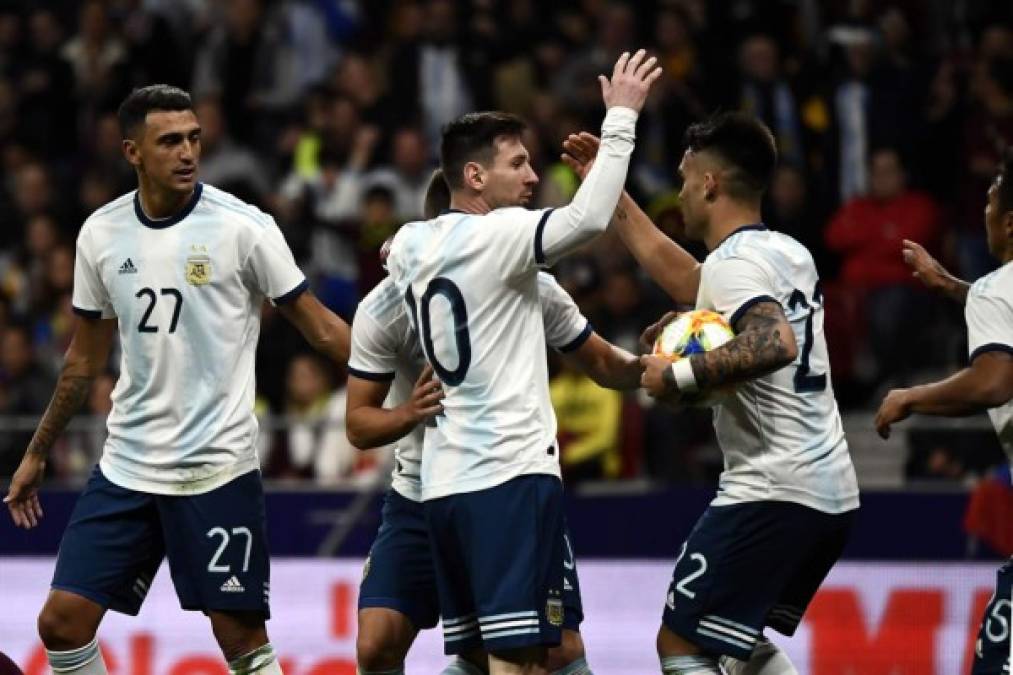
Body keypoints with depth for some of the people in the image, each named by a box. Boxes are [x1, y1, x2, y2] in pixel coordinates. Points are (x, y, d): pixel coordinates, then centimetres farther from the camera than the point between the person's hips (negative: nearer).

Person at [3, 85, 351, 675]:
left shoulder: (242, 227, -8)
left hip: (218, 466, -4)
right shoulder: (102, 233, 5)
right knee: (62, 623, -2)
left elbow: (320, 327, -3)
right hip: (127, 466, 4)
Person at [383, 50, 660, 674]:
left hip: (444, 481, 8)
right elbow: (589, 219, -25)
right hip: (512, 472, -8)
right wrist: (621, 116, -15)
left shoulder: (408, 245, 13)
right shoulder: (498, 234, -10)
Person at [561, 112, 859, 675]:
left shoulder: (733, 263, -12)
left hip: (770, 492, -9)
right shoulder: (789, 253, 16)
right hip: (831, 494, 9)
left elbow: (774, 344, -33)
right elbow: (685, 281, 32)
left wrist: (680, 376, -21)